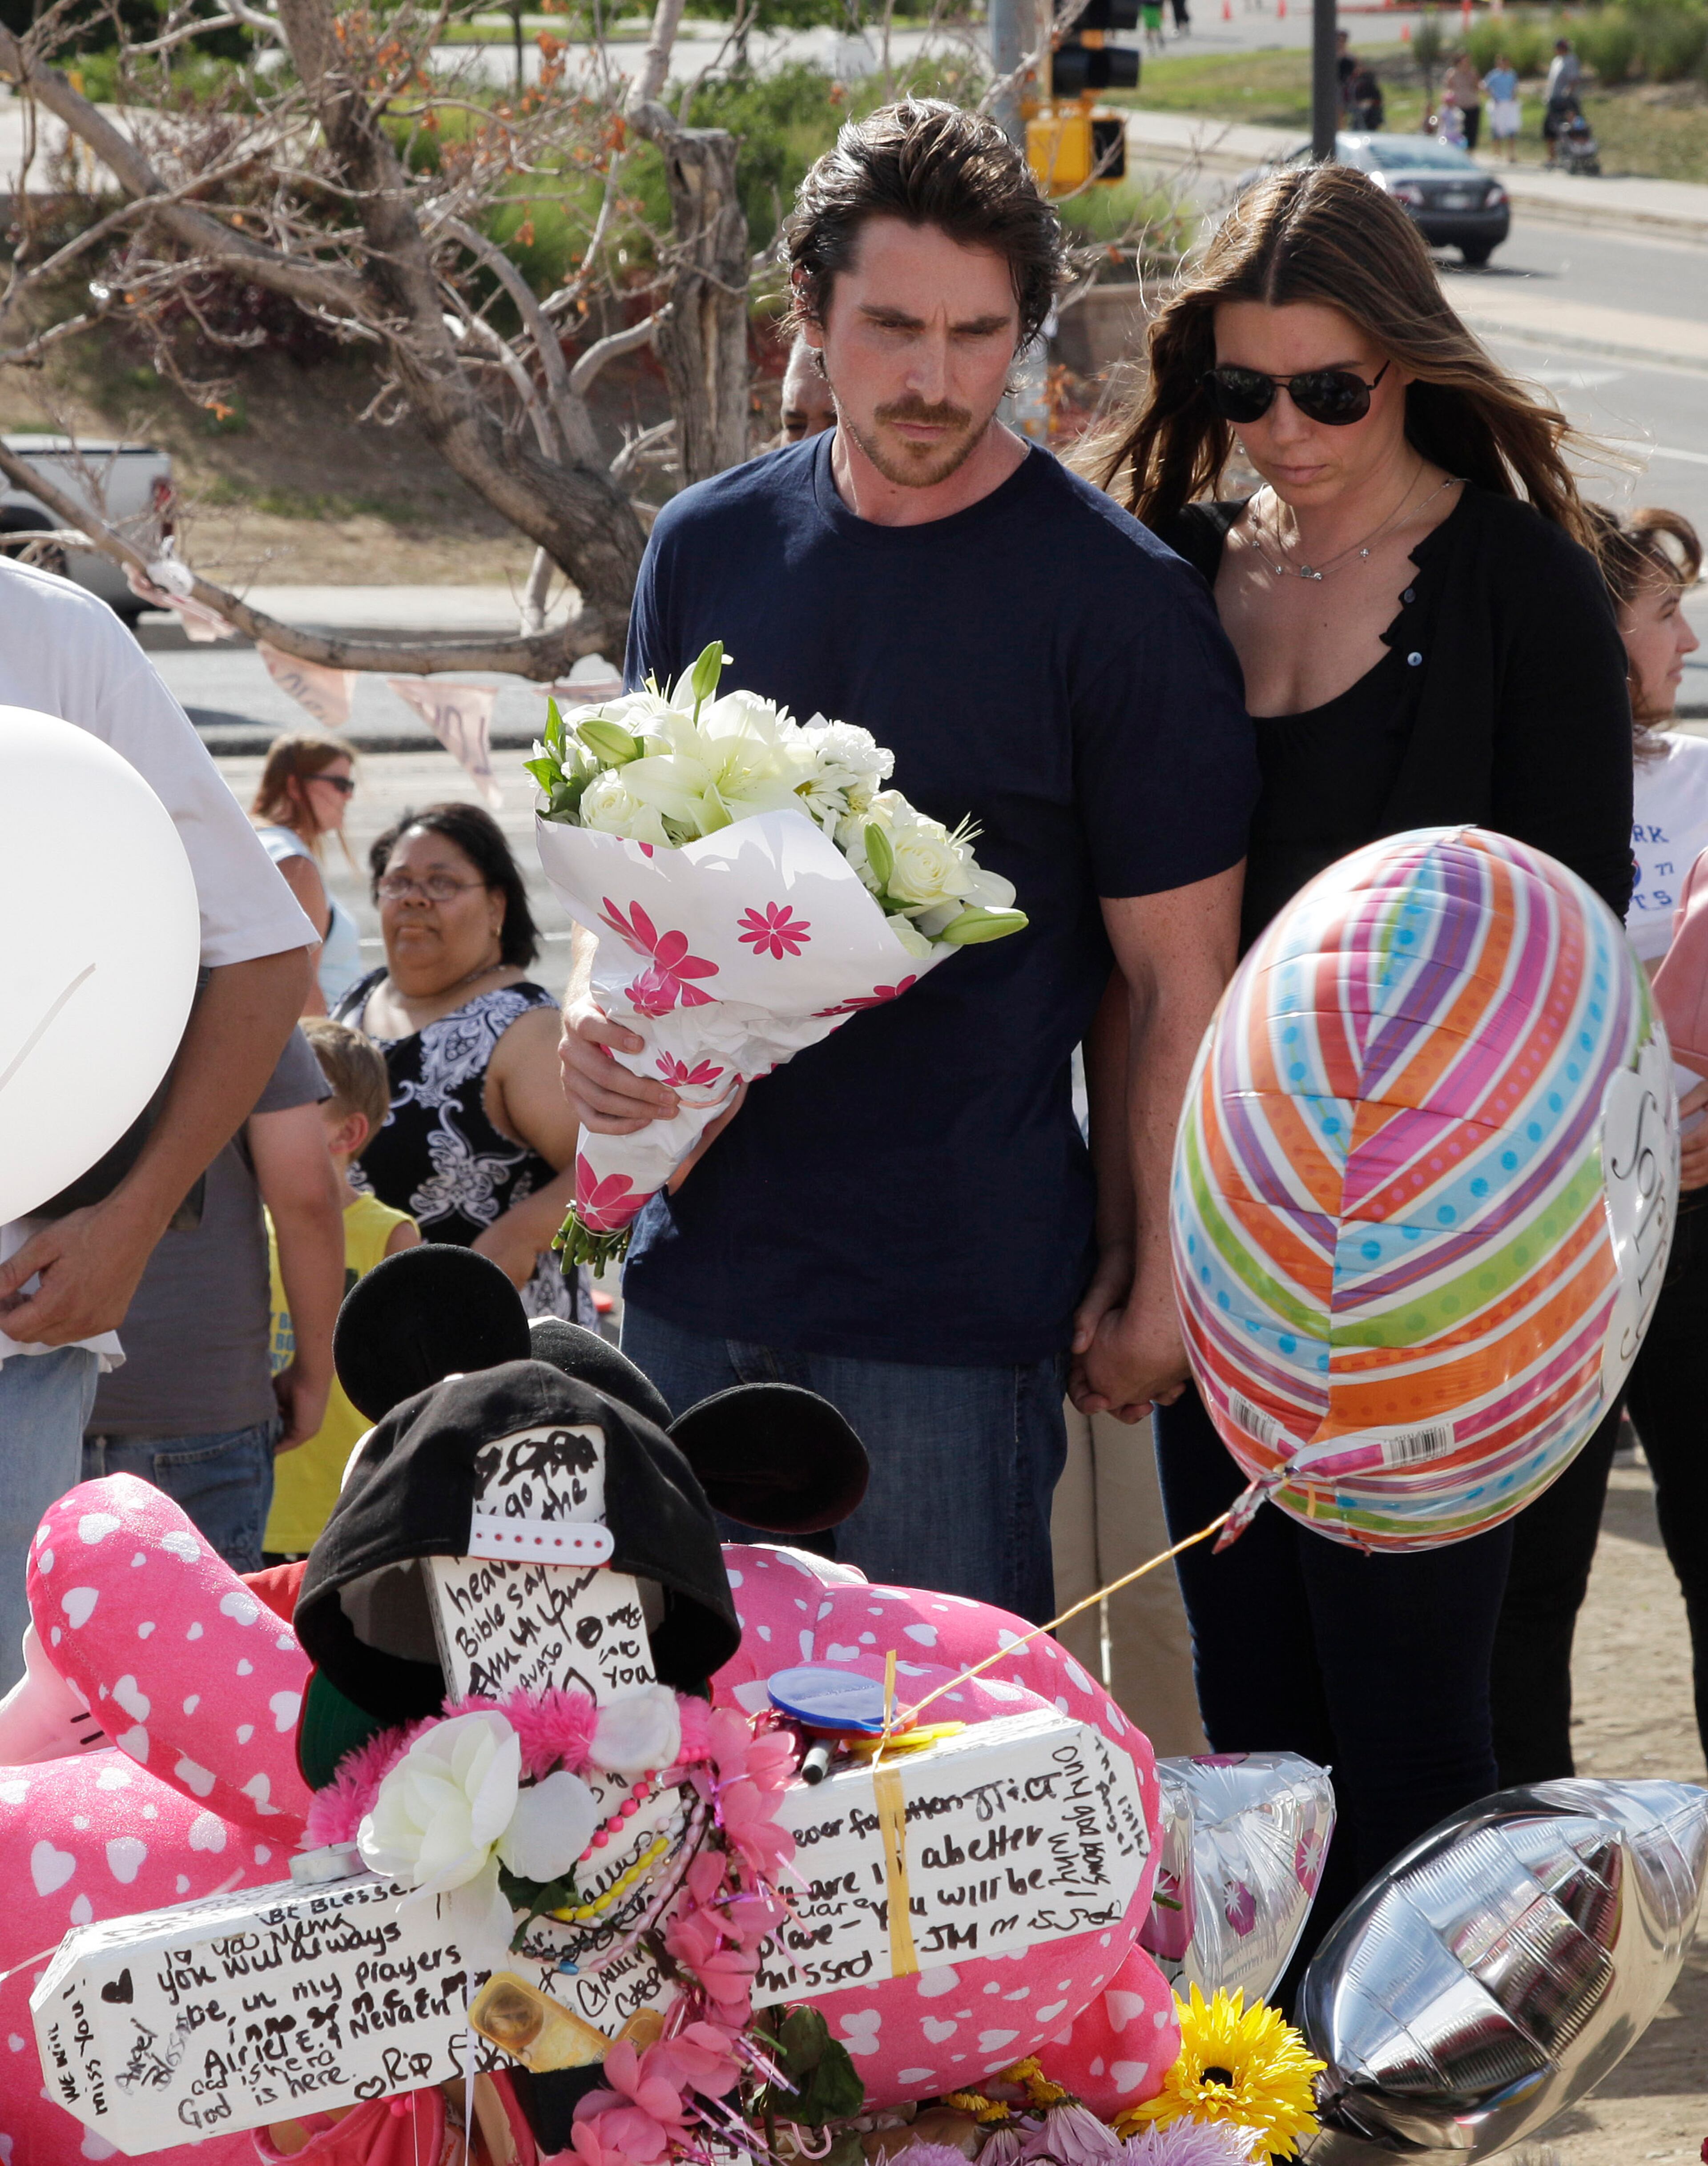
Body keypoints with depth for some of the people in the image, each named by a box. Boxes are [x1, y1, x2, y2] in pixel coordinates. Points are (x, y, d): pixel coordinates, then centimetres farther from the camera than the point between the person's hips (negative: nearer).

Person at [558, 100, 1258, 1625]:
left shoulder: (1117, 600, -8)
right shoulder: (706, 547, 7)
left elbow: (1180, 983, -5)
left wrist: (1153, 1282, -5)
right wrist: (596, 1006, -3)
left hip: (957, 1304, -5)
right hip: (697, 1266, 5)